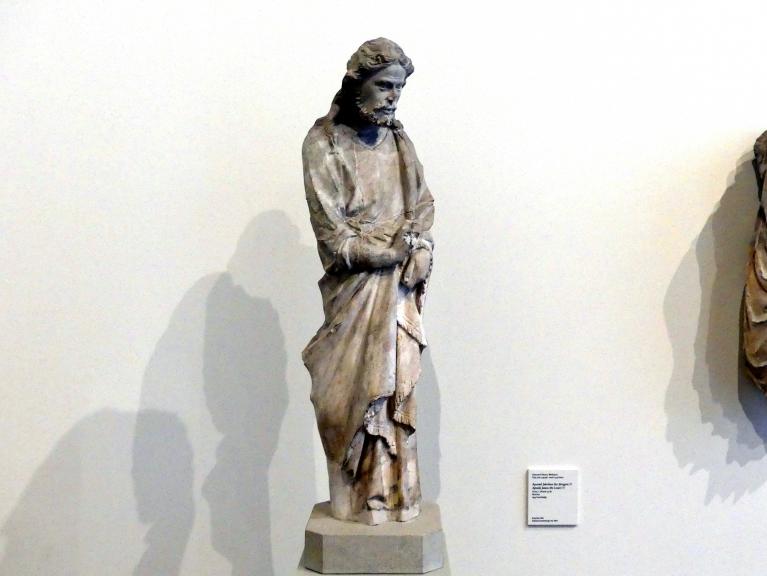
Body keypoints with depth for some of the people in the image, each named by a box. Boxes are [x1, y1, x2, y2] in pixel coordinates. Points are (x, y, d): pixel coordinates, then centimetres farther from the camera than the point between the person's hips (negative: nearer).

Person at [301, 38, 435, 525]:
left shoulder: (397, 139, 11)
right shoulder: (324, 144, -7)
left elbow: (424, 202, 9)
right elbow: (335, 237, -12)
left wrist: (420, 251, -10)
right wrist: (401, 243, -11)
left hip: (401, 285, 5)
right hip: (356, 288, -5)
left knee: (398, 386, 7)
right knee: (359, 389, -1)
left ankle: (396, 493, 19)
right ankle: (366, 499, 14)